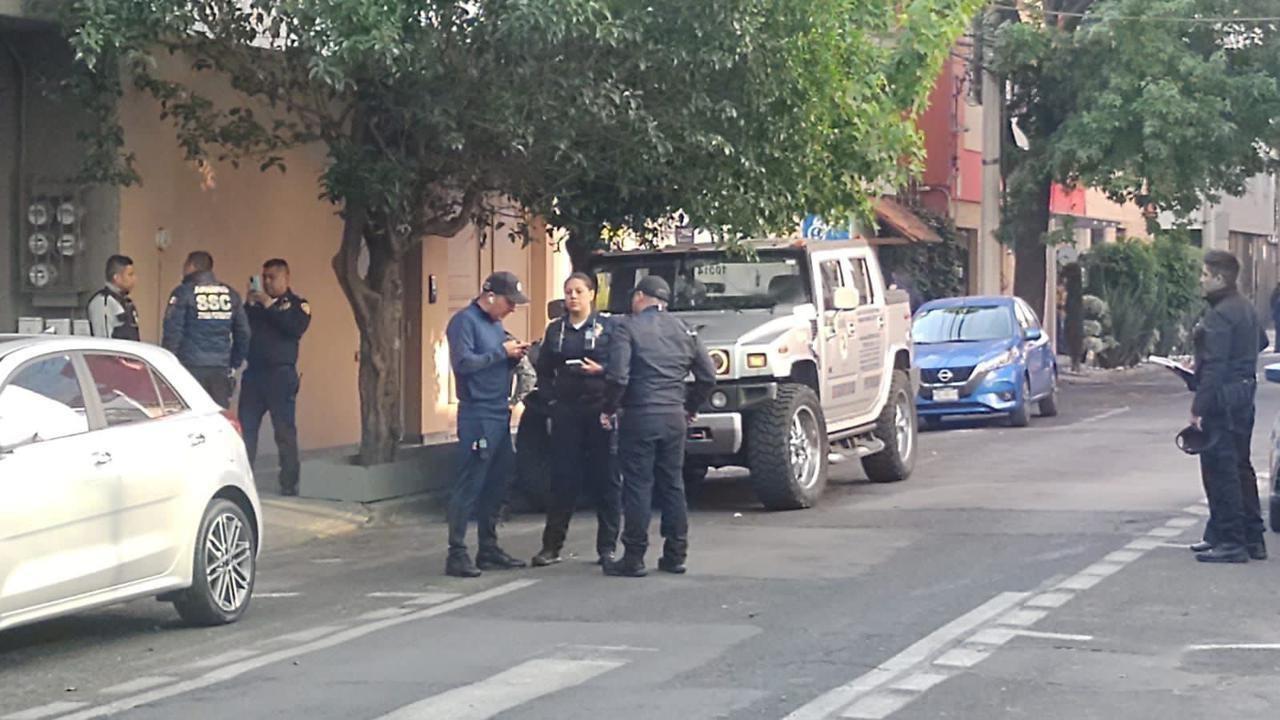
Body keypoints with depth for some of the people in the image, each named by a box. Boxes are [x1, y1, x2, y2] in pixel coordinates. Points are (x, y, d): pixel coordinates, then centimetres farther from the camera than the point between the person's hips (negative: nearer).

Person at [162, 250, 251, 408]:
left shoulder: (183, 293, -3)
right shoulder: (231, 295, 12)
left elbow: (172, 332, -8)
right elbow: (243, 333, 16)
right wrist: (234, 365, 23)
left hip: (191, 367, -4)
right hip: (220, 370, 4)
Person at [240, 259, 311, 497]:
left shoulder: (297, 304, 4)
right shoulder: (256, 302, 16)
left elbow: (296, 328, -15)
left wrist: (270, 305, -15)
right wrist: (249, 305, -7)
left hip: (281, 373, -4)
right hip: (254, 372, 4)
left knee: (285, 431, -3)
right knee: (245, 428, 0)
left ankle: (289, 484, 1)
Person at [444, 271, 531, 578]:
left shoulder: (495, 323, 17)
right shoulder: (464, 321, -9)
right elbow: (463, 361, -20)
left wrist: (513, 357, 2)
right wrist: (501, 351, -16)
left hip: (500, 414, 9)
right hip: (476, 416, -9)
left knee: (495, 485, 12)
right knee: (469, 487, -7)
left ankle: (489, 549, 20)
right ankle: (457, 554, -5)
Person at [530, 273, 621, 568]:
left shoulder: (607, 327, 4)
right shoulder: (555, 330, 14)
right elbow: (544, 371, 17)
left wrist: (601, 370, -17)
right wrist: (552, 394, 3)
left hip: (600, 409, -2)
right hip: (566, 411, 2)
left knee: (605, 478, 0)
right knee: (563, 477, 0)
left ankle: (607, 546, 7)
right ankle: (551, 545, 5)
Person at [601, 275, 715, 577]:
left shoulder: (628, 328, -6)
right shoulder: (683, 330, 11)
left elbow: (617, 375, -17)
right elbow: (708, 376, 11)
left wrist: (608, 409, -4)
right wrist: (690, 406, 21)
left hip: (639, 416, -5)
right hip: (674, 417, 5)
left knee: (638, 486, -2)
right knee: (673, 485, 11)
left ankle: (634, 558, -1)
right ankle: (675, 555, 14)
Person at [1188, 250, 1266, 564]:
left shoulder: (1219, 316, -18)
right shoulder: (1245, 309, 13)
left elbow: (1214, 366, -23)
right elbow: (1261, 343, 26)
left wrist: (1199, 408, -23)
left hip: (1223, 399, -10)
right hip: (1244, 393, 10)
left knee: (1220, 470, -6)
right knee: (1240, 468, 17)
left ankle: (1230, 541, -4)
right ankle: (1252, 538, 22)